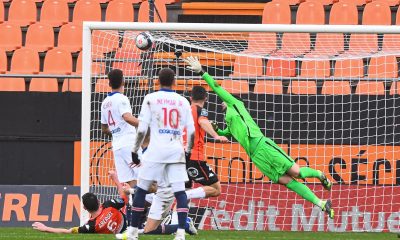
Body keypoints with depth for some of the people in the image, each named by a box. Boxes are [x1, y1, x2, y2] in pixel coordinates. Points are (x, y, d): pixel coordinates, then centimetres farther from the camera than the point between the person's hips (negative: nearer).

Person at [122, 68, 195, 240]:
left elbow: (142, 129, -4)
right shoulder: (183, 101, 8)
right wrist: (188, 151, 22)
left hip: (156, 150, -2)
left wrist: (135, 151, 4)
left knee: (141, 190, 8)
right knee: (180, 192, 0)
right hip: (176, 151, 2)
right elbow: (191, 131, 8)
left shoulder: (151, 99, 0)